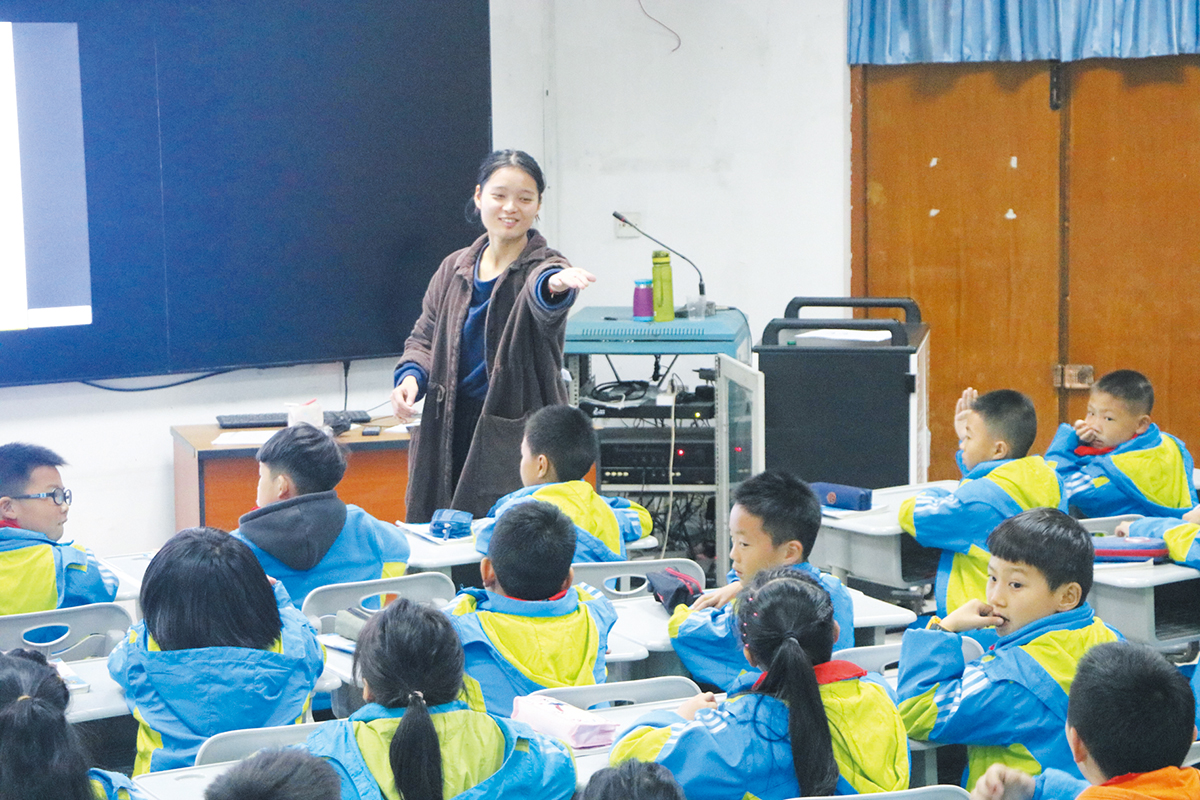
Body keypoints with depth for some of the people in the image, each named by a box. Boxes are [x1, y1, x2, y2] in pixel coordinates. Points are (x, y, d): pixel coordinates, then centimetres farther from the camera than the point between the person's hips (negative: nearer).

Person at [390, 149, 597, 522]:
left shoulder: (543, 266, -4)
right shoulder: (454, 269, 11)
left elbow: (542, 295, -29)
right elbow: (424, 336, 19)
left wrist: (555, 285, -53)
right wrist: (411, 375, -3)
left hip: (519, 438, -4)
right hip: (451, 435, 4)